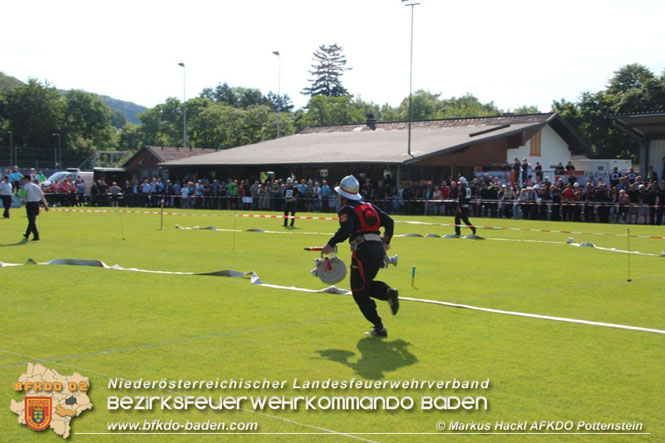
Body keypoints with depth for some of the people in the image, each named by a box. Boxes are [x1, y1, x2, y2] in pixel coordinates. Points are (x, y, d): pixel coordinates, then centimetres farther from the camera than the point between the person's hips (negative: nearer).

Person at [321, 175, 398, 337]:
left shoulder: (346, 210, 1)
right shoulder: (369, 206, 21)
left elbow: (345, 230, -17)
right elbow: (389, 222, 17)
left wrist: (330, 245, -11)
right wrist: (386, 242, 29)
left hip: (363, 250, -7)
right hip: (379, 249, 7)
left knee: (359, 292, 1)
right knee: (366, 284, 25)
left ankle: (379, 328, -3)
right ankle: (388, 292, -3)